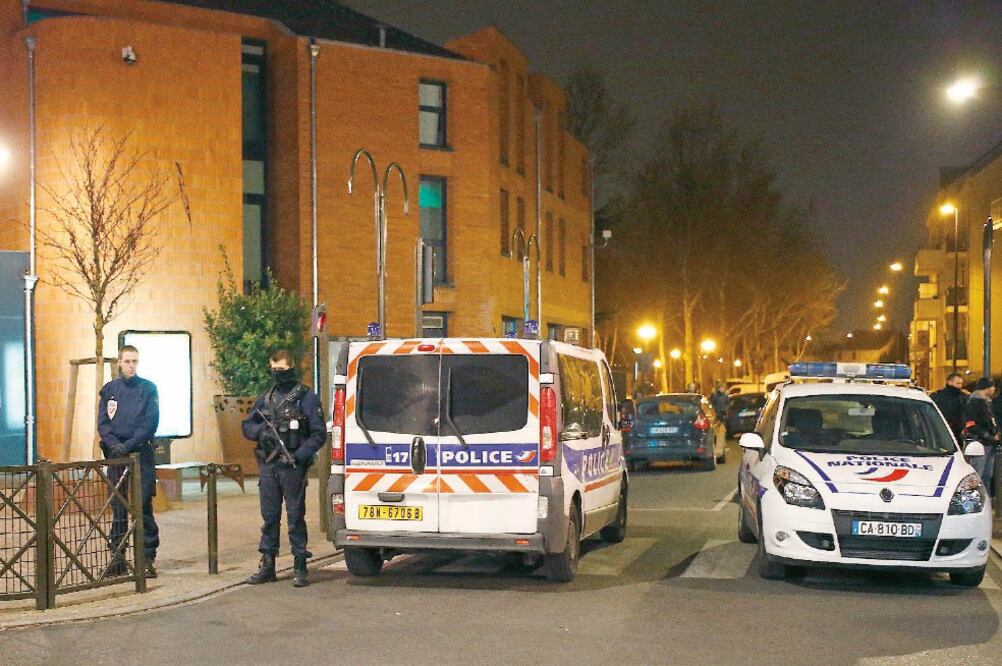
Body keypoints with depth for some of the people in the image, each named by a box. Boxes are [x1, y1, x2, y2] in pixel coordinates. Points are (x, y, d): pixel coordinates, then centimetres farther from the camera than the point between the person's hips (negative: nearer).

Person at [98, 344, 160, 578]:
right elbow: (102, 423, 7)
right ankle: (117, 557, 11)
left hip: (141, 453, -3)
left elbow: (150, 422, -4)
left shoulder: (148, 388, 3)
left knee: (144, 506, -5)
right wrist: (114, 444, -10)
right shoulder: (110, 389, 11)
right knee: (118, 506, 5)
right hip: (116, 454, 3)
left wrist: (129, 444, -14)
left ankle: (148, 558, -3)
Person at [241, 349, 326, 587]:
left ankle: (300, 568, 4)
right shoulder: (265, 398, 14)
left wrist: (298, 455, -16)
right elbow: (247, 425, 18)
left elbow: (319, 434, -5)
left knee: (296, 517, -2)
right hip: (268, 466, 5)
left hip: (292, 467, -5)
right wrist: (260, 432, -5)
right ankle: (267, 566, 17)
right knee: (269, 517, 10)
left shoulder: (307, 398, -2)